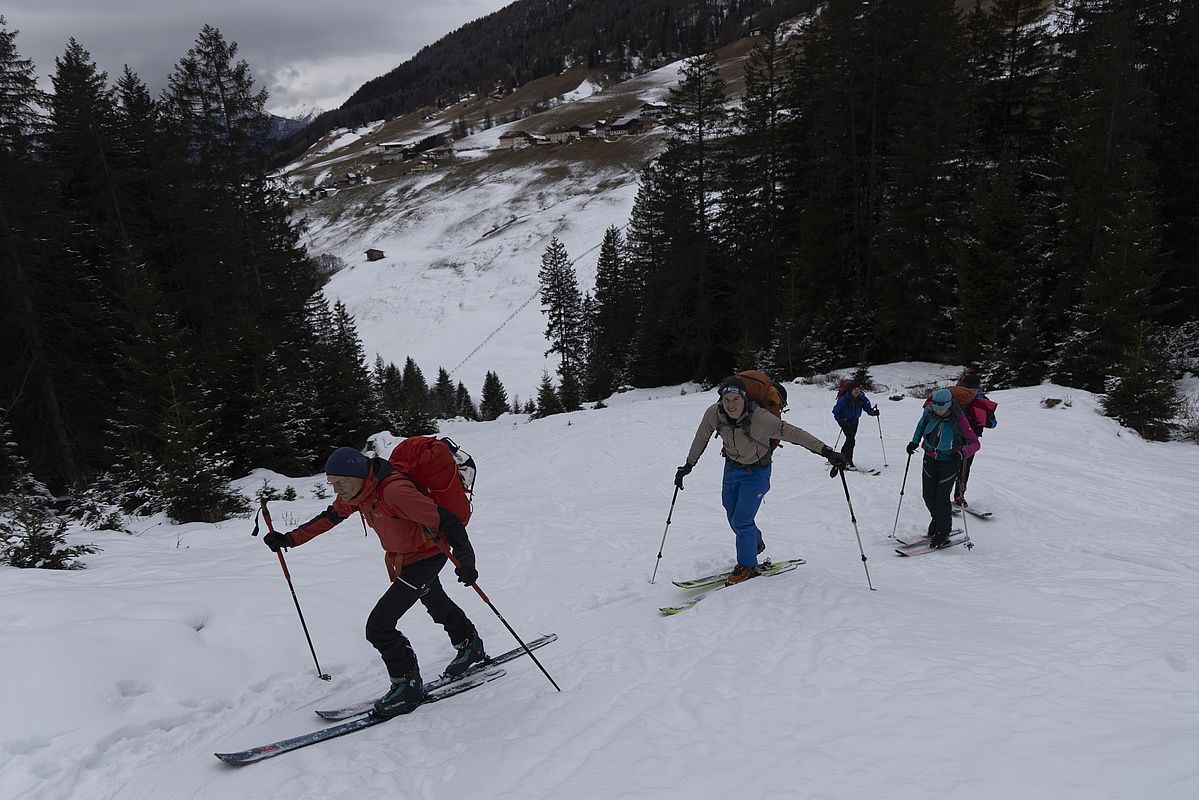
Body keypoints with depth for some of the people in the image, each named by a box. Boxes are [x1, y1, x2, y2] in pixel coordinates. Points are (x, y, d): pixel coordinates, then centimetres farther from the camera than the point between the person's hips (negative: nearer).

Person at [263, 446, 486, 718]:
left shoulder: (394, 491, -36)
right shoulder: (355, 491, -9)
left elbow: (442, 519, -35)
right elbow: (330, 517, 7)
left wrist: (465, 560, -38)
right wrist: (289, 539, 2)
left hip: (424, 558, -9)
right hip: (400, 558, 9)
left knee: (378, 626, -13)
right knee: (435, 604, 30)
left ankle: (407, 686, 6)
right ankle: (471, 647, 55)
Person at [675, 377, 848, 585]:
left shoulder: (760, 418, -33)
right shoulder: (713, 414, -20)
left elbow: (793, 433, -34)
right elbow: (701, 439, -2)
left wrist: (826, 451, -41)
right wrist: (688, 465, 9)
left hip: (756, 472, -5)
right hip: (731, 467, 5)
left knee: (742, 520, -9)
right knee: (733, 518, 15)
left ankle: (747, 566, 13)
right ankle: (755, 543, 46)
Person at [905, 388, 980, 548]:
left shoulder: (958, 418, -24)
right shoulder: (929, 411, -13)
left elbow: (974, 443, -23)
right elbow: (921, 424, 12)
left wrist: (962, 454, -40)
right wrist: (914, 442, 4)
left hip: (950, 461, -4)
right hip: (930, 458, 4)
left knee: (941, 498, -6)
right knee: (928, 495, 8)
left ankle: (943, 533, 11)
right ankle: (937, 520, 36)